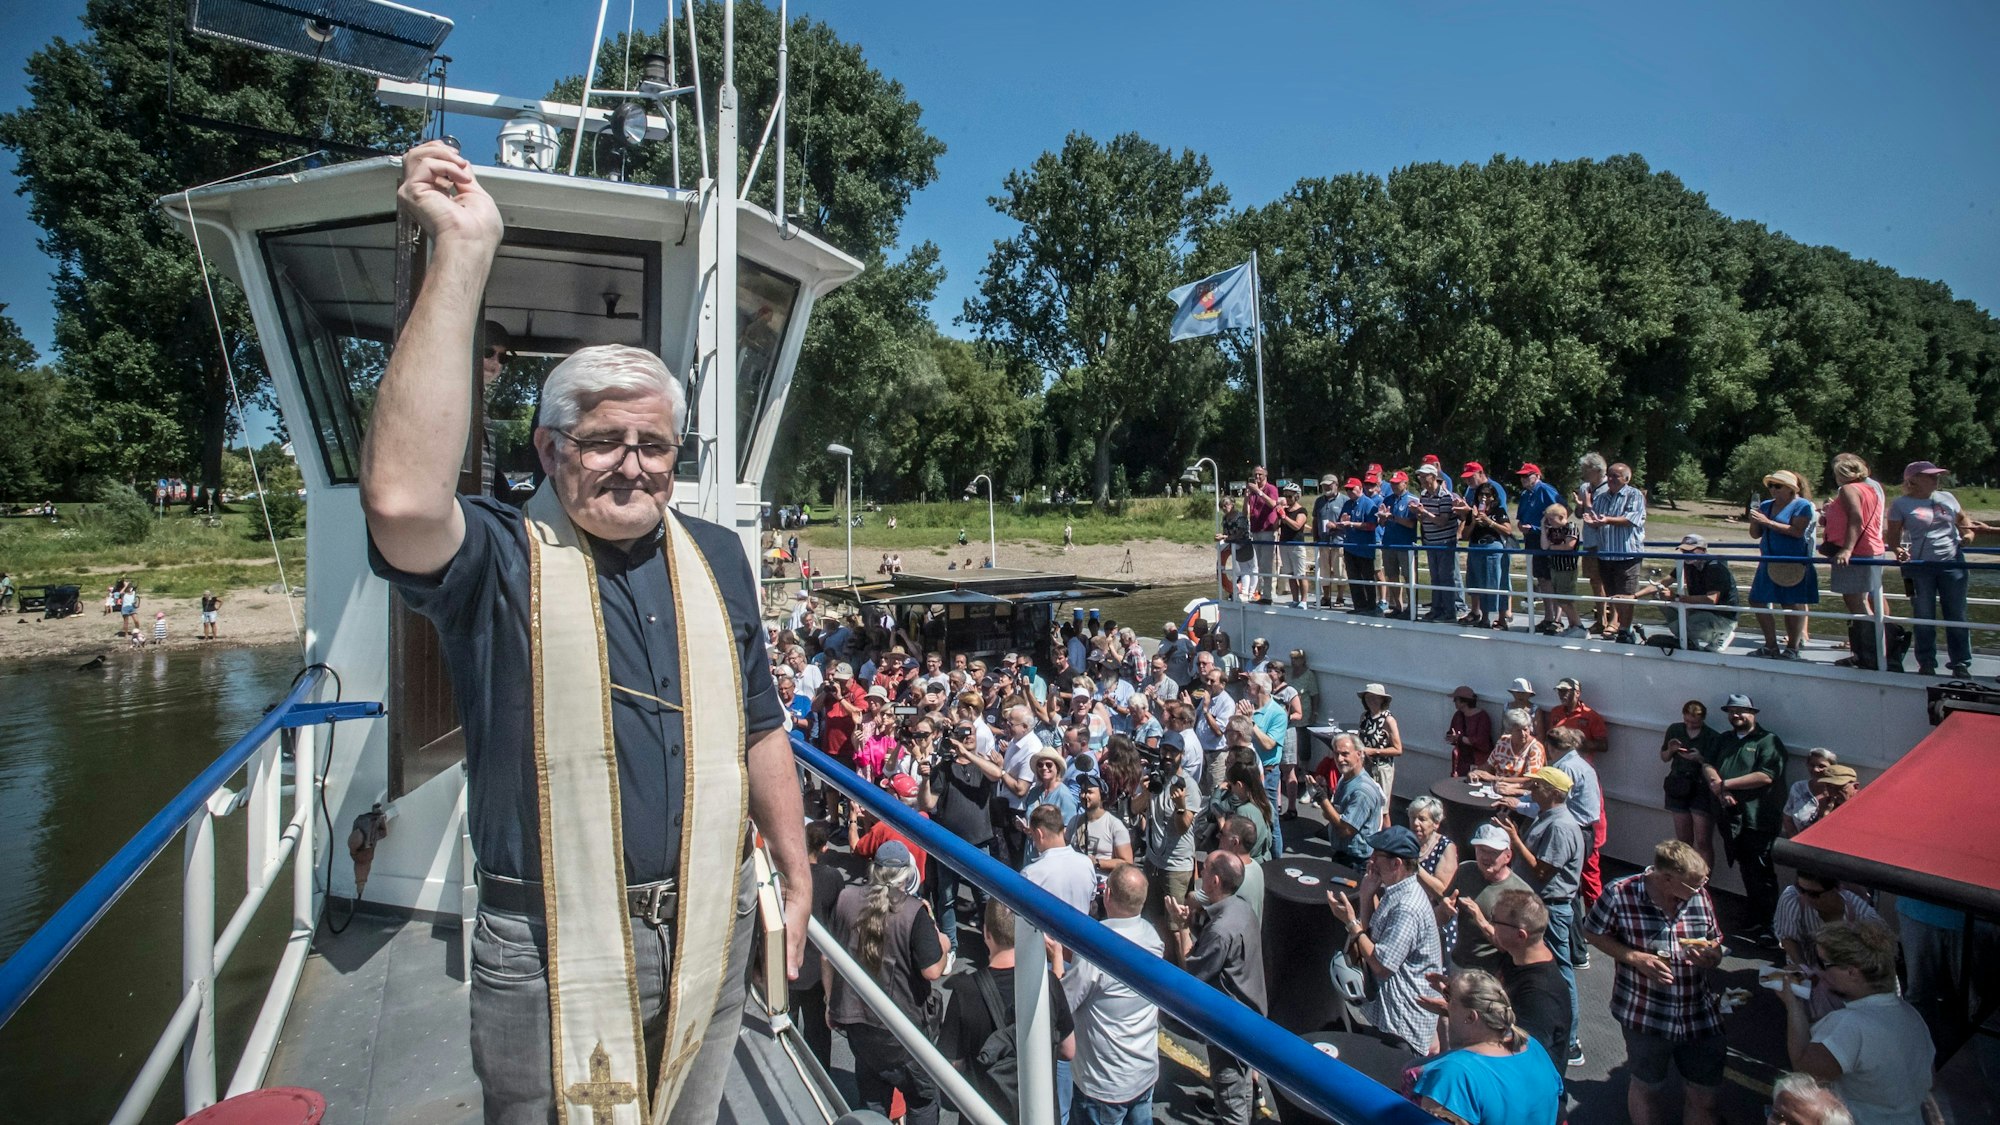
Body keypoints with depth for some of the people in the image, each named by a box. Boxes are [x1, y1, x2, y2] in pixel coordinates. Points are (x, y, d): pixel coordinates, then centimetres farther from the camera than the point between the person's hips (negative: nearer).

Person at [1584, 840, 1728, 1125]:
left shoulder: (1700, 895, -8)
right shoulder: (1621, 894, -19)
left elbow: (1716, 948, 5)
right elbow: (1592, 932, -5)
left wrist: (1711, 957, -18)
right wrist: (1634, 957, -19)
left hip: (1700, 1014, 3)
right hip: (1645, 1014, -3)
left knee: (1705, 1095, 15)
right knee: (1647, 1087, 18)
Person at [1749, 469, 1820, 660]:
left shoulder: (1802, 505, -6)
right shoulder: (1766, 506, 13)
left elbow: (1797, 531, -19)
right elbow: (1757, 534, 16)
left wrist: (1768, 522, -20)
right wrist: (1754, 522, -4)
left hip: (1793, 564, -7)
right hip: (1769, 563, 7)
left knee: (1793, 605, -1)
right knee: (1758, 602, 5)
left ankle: (1792, 648, 11)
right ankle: (1771, 646, 17)